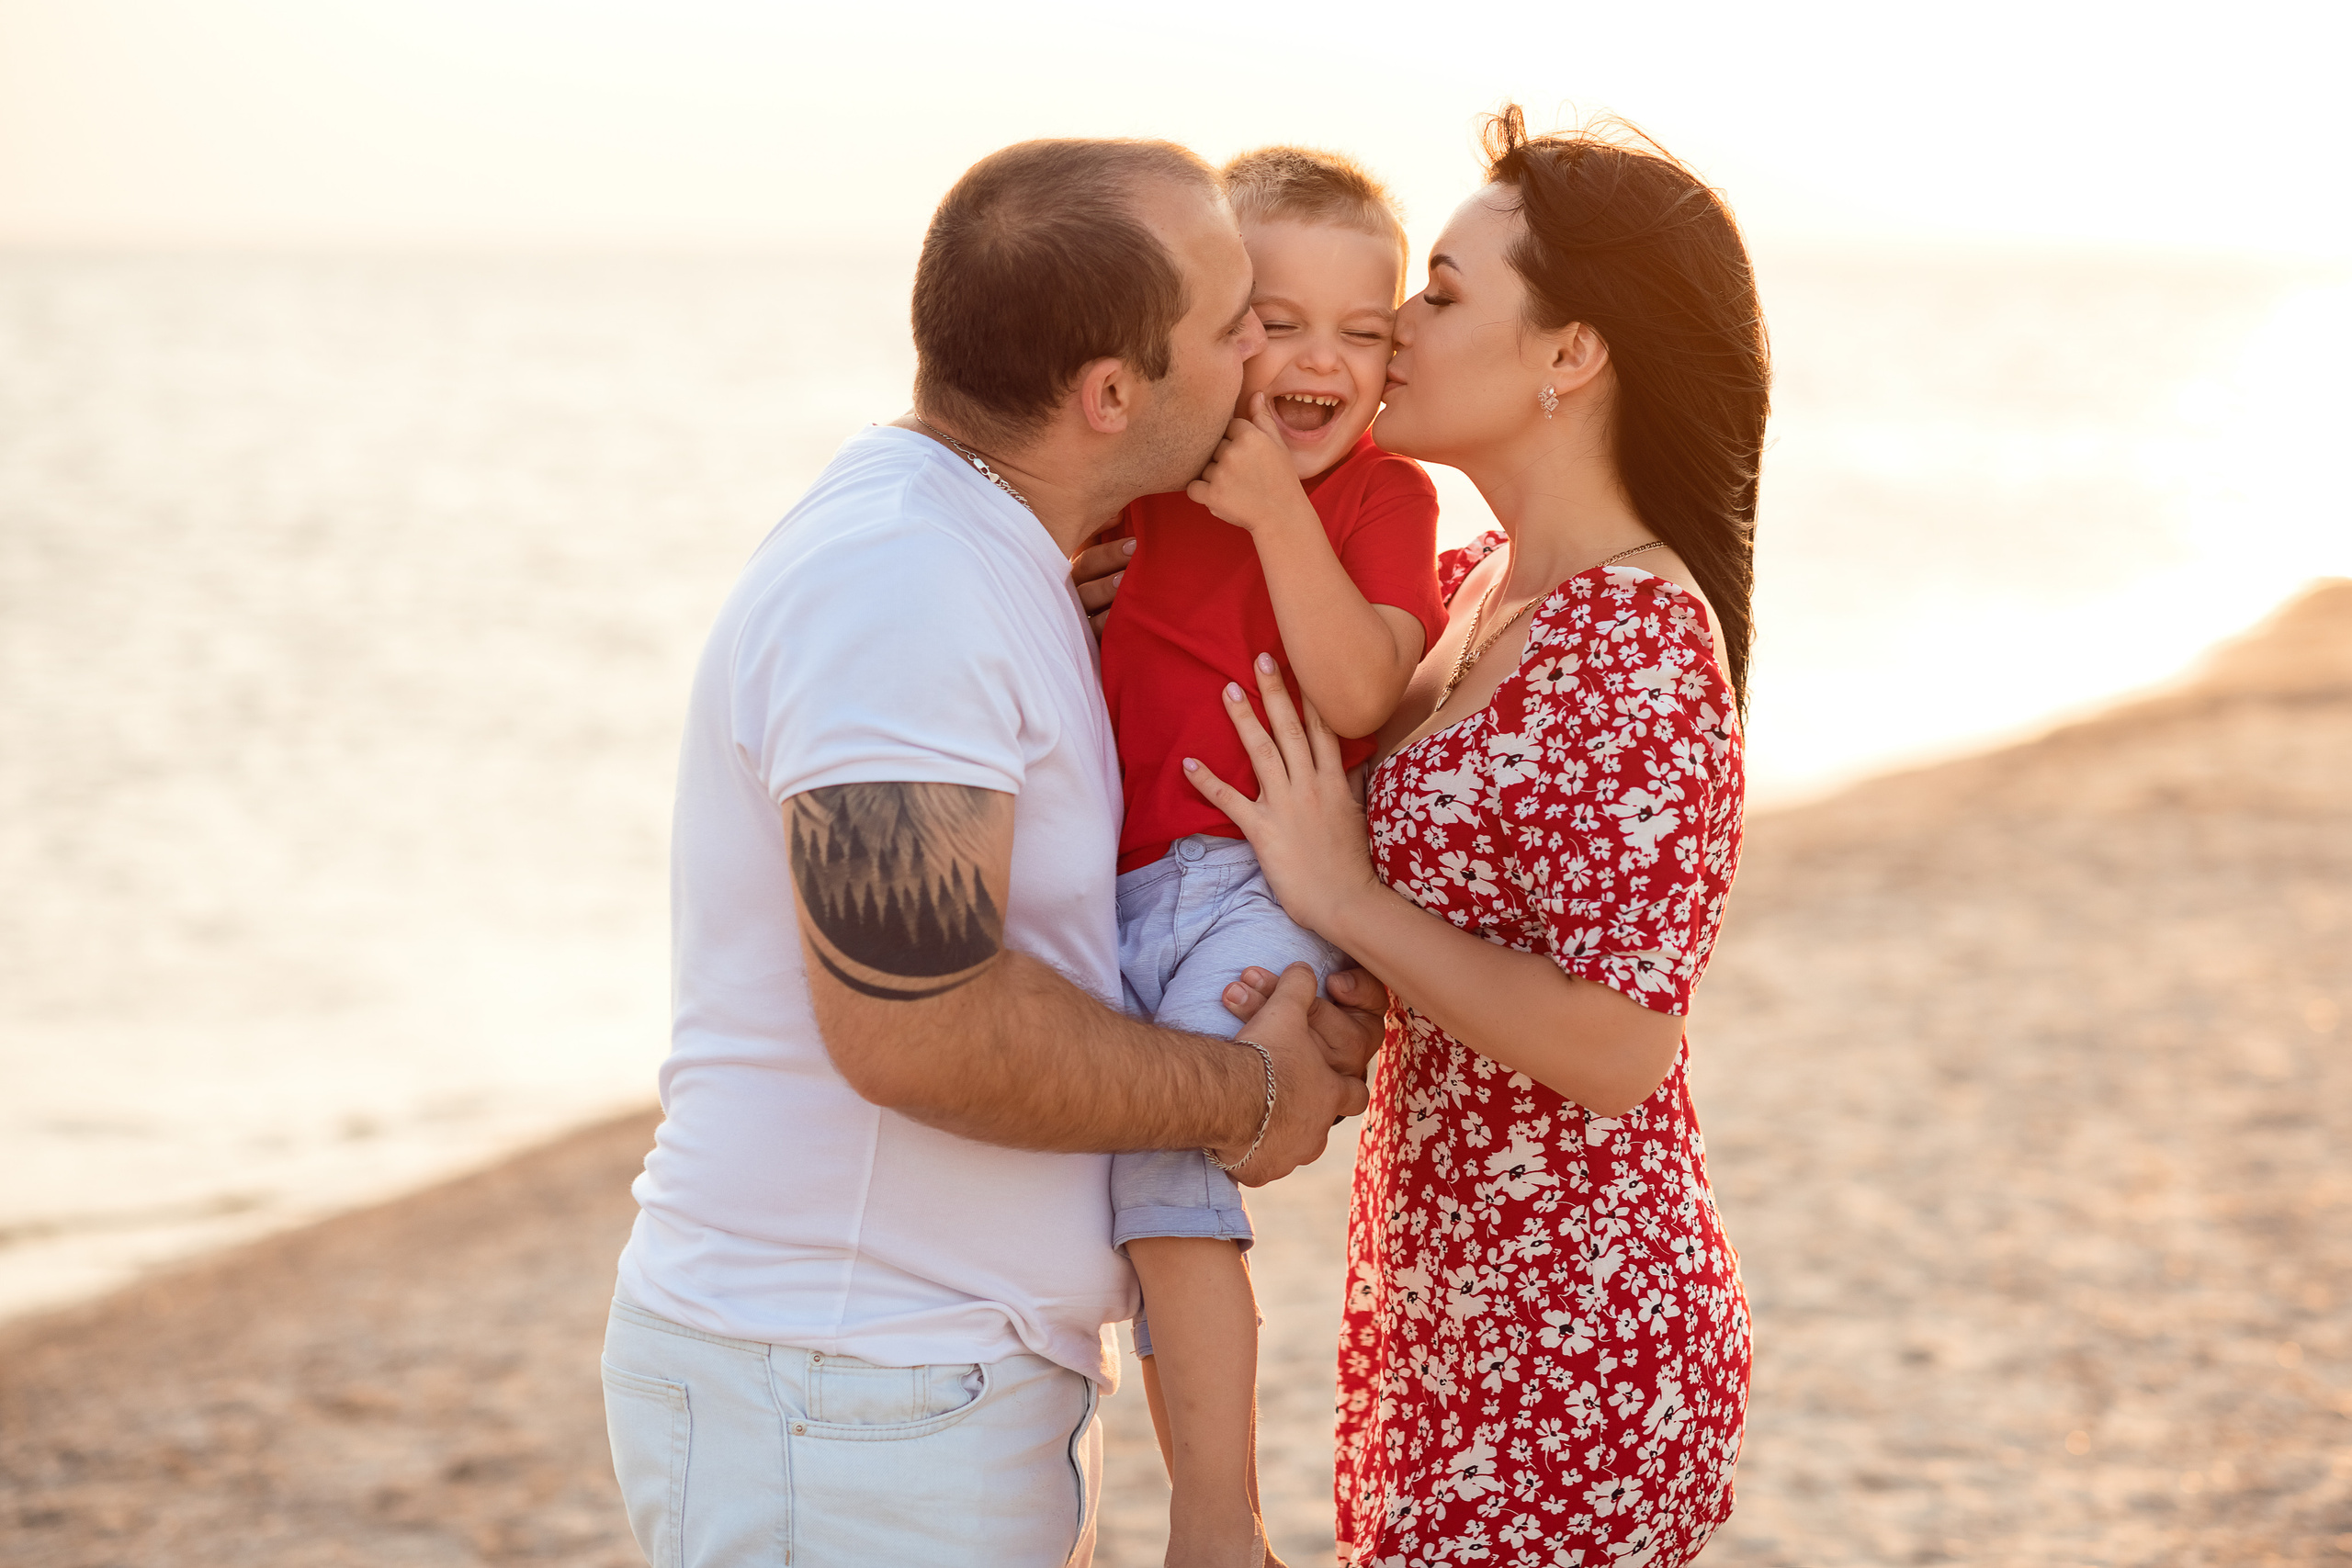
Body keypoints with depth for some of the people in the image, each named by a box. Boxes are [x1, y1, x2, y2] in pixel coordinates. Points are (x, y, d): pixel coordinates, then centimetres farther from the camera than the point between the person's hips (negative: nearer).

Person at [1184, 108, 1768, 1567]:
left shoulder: (1642, 655, -21)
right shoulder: (1481, 586, 6)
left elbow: (1614, 1048, -25)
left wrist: (1345, 898, -20)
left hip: (1570, 1361, -9)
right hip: (1451, 1312, 9)